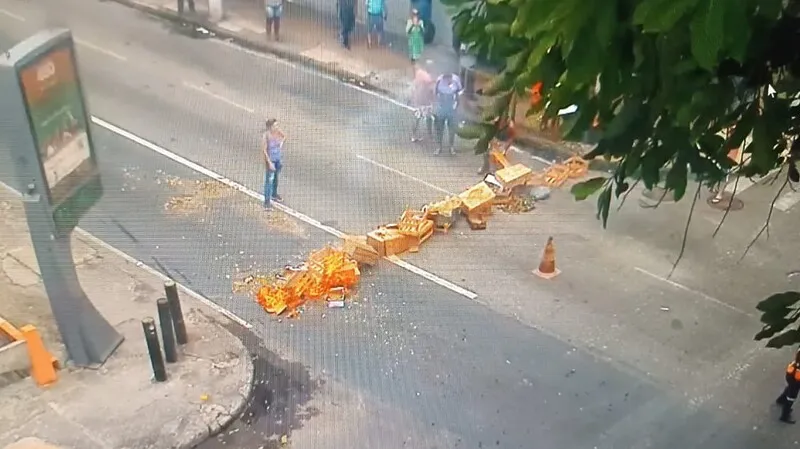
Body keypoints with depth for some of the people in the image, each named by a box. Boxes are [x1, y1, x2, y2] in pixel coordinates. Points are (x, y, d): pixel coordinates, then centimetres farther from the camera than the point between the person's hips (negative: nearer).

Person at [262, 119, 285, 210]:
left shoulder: (278, 131, -11)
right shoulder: (266, 136, -27)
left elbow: (284, 136, 13)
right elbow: (264, 150, -22)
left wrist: (281, 142, -5)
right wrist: (269, 163, -23)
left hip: (278, 157, 7)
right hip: (270, 158, -6)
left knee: (276, 177, 23)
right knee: (269, 180, -4)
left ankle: (274, 194, 45)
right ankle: (267, 201, 2)